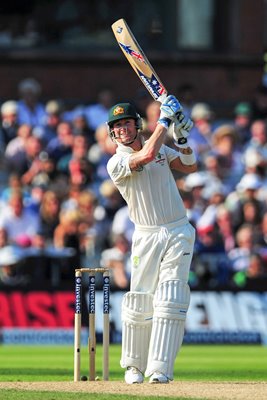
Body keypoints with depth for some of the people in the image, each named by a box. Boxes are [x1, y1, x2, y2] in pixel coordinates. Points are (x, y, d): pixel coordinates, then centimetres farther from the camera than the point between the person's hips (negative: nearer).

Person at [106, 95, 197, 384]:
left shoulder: (160, 148, 10)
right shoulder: (117, 163, -8)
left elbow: (189, 167, 14)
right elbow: (147, 155, -24)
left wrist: (182, 139, -4)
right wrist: (165, 119, -17)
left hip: (179, 233, 2)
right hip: (147, 237, -2)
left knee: (170, 301, -9)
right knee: (139, 303, -3)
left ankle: (160, 369, -14)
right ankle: (133, 366, 14)